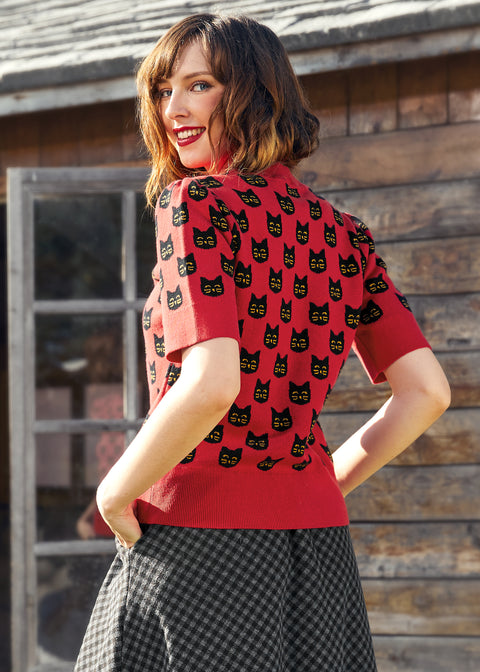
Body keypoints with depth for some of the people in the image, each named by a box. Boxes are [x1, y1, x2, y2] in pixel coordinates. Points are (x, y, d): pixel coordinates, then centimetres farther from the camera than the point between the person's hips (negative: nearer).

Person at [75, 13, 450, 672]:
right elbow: (426, 392, 7)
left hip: (200, 540, -6)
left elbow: (210, 387, -24)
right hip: (318, 538, 6)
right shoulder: (341, 232, 9)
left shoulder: (199, 203, -11)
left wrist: (115, 492, -11)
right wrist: (328, 479, 15)